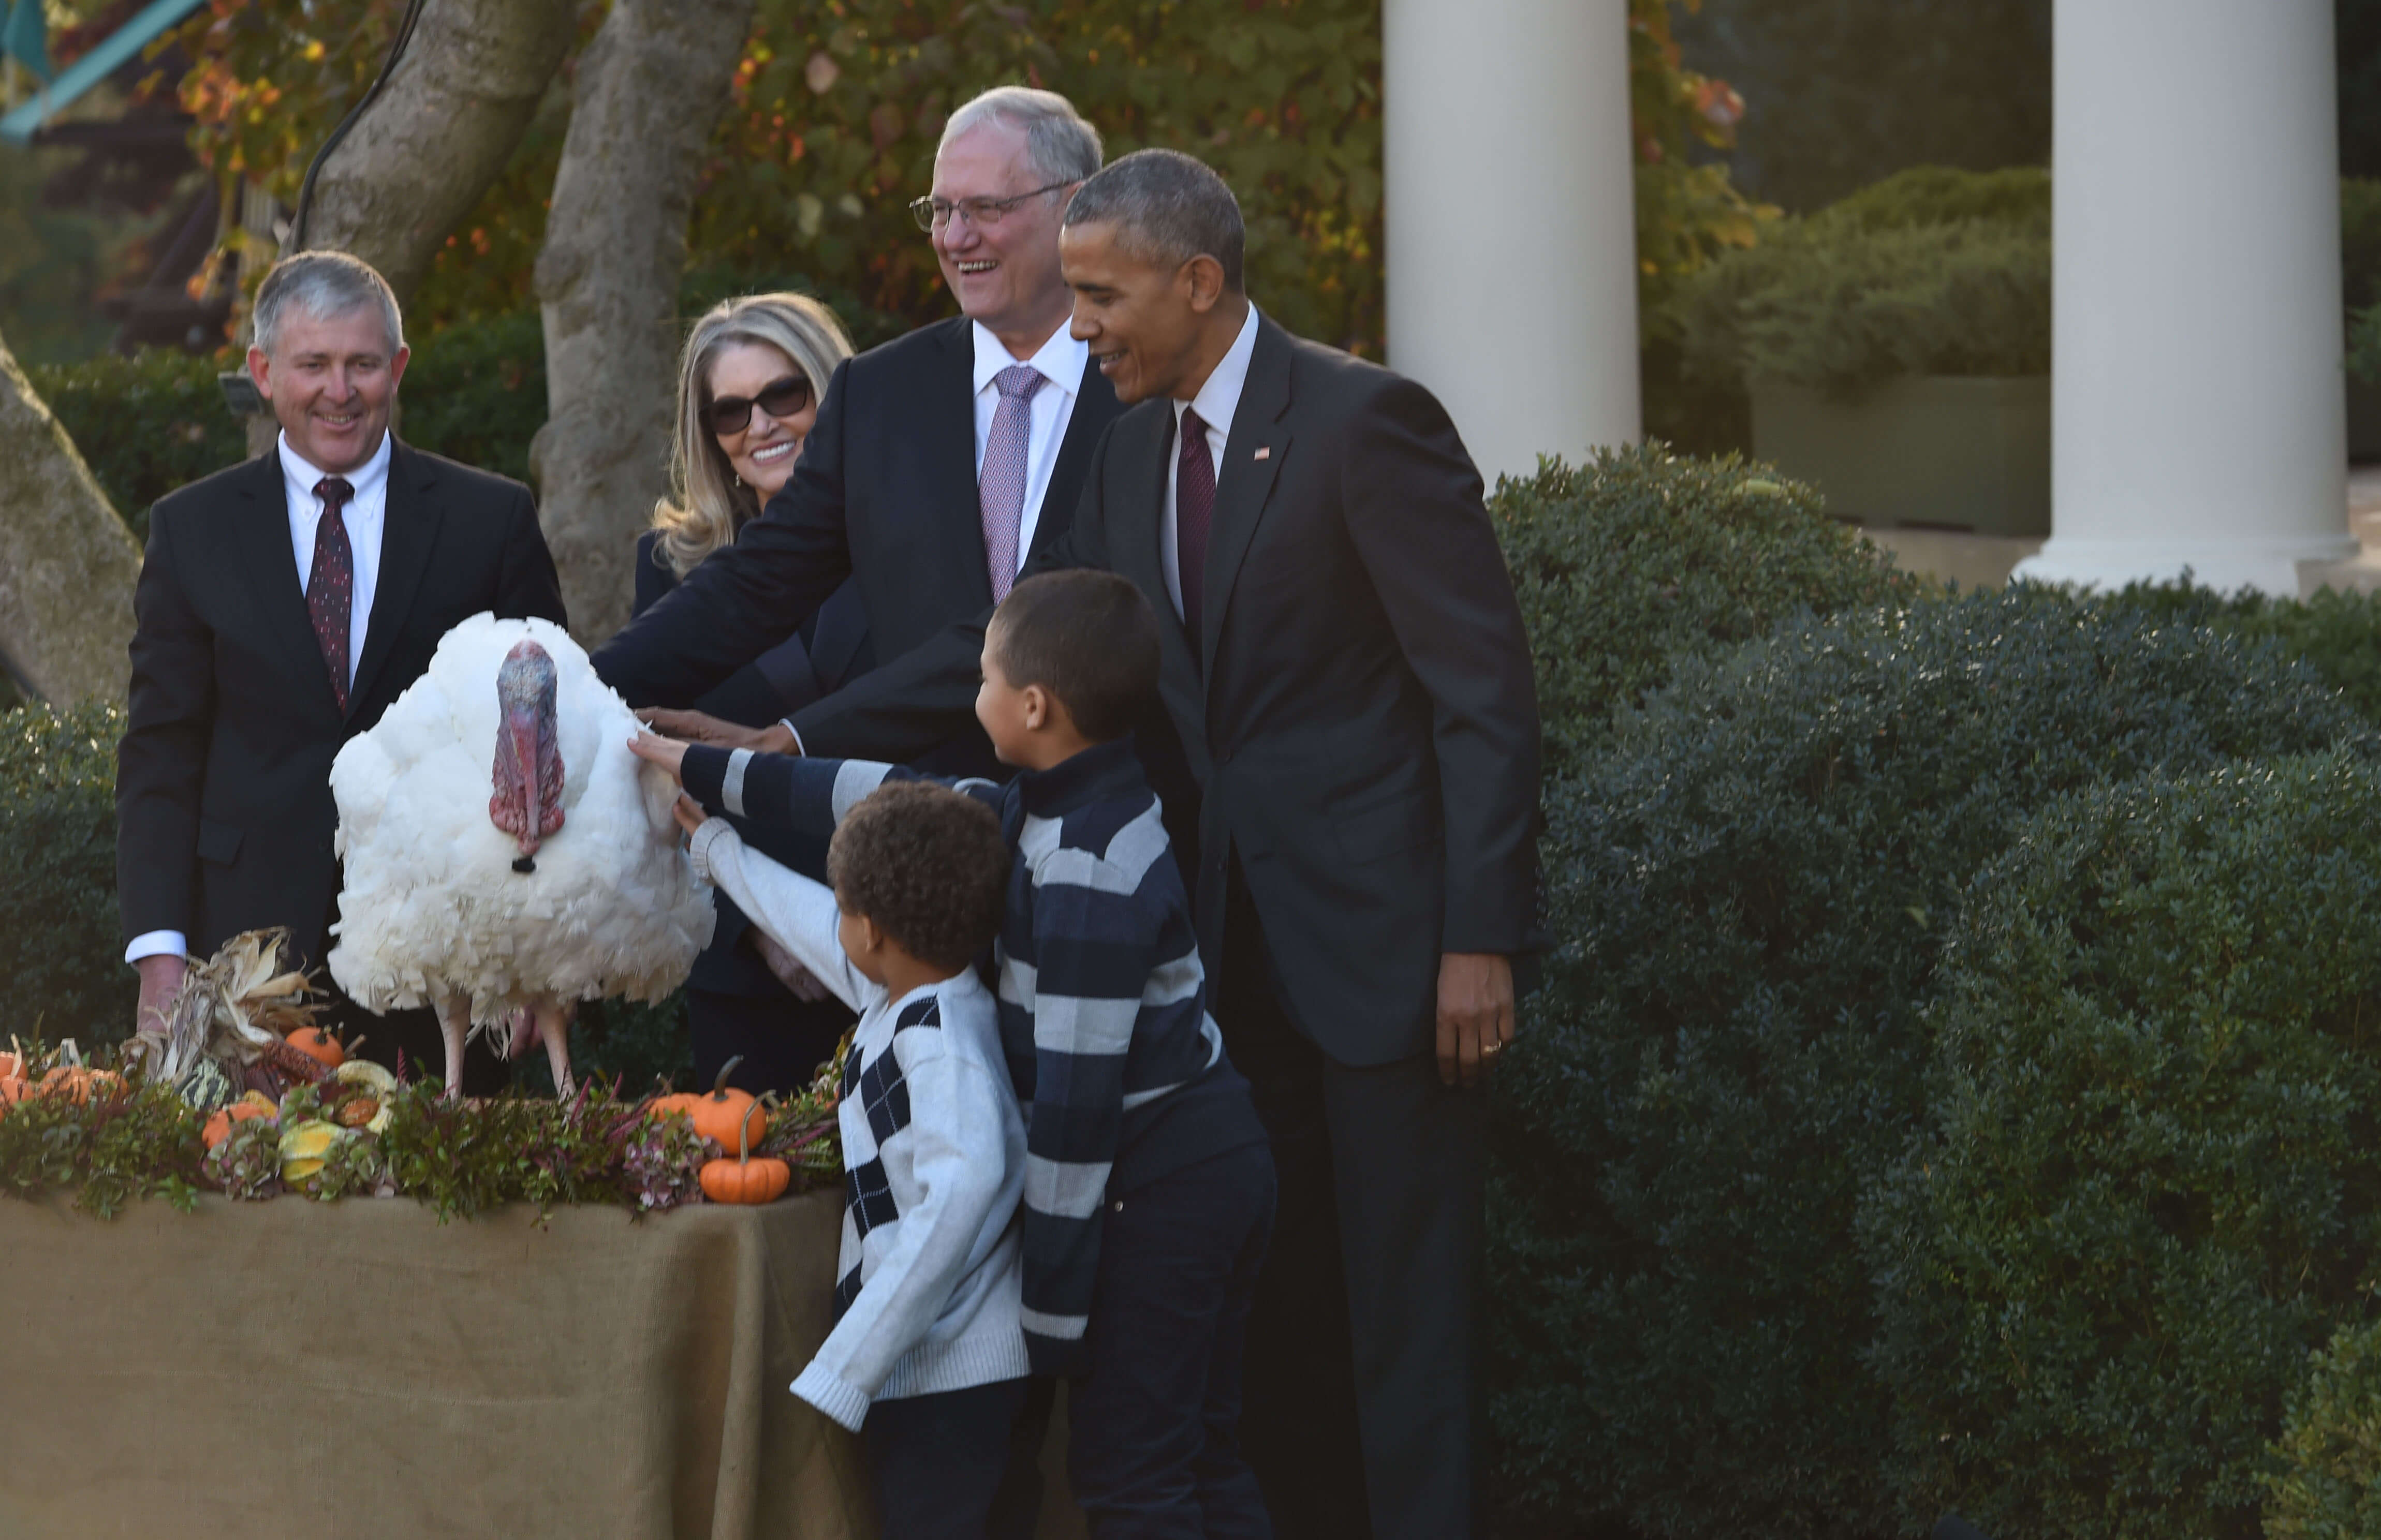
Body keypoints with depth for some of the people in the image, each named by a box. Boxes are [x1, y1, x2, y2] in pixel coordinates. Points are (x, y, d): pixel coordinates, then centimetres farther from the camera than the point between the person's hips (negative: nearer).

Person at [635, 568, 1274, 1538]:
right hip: (1218, 1158, 10)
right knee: (1201, 1458, 15)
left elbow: (1078, 1093, -23)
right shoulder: (1061, 811, 8)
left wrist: (1054, 1303, -19)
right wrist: (708, 771, 24)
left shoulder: (1085, 874, -22)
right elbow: (904, 801, 19)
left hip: (1156, 1183, -10)